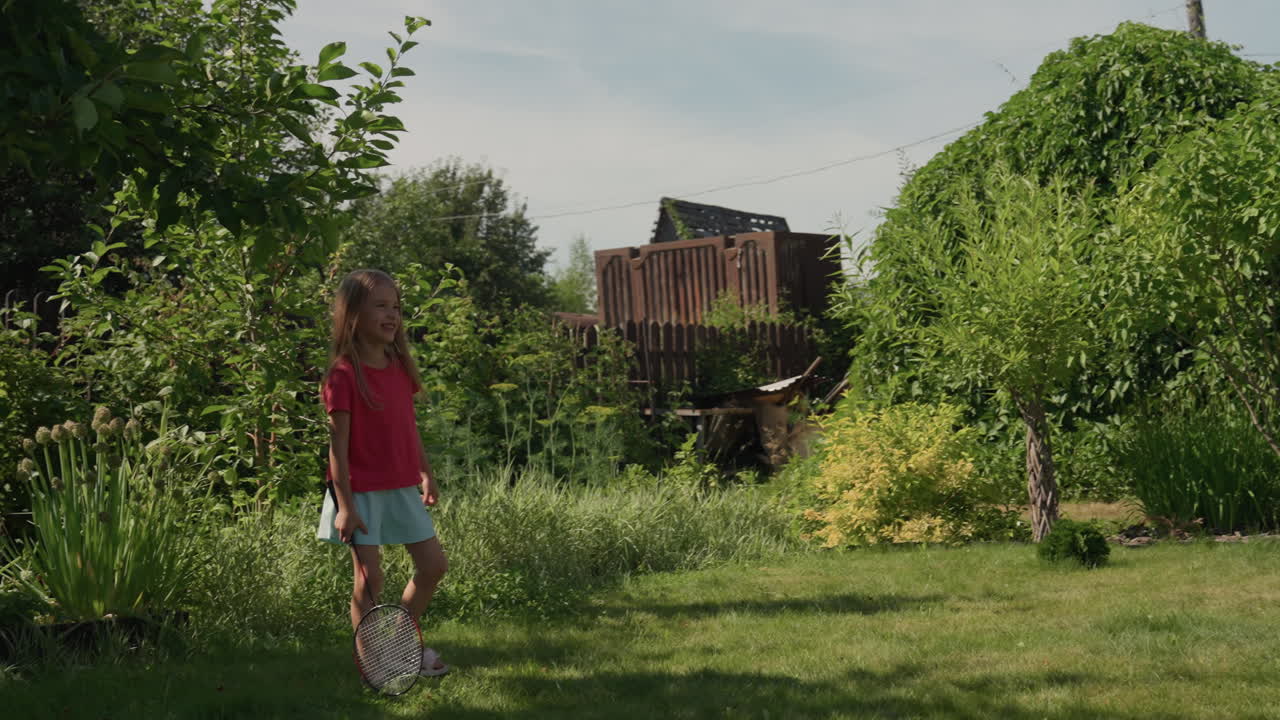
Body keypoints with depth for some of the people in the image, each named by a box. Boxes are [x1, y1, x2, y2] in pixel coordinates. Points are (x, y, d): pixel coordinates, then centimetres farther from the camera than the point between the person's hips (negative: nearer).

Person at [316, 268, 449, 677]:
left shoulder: (399, 366, 6)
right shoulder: (344, 374, -15)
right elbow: (338, 444, -16)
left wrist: (426, 474, 19)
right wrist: (345, 505, -18)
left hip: (402, 488, 7)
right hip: (361, 491, -7)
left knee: (433, 565, 10)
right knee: (369, 578, -4)